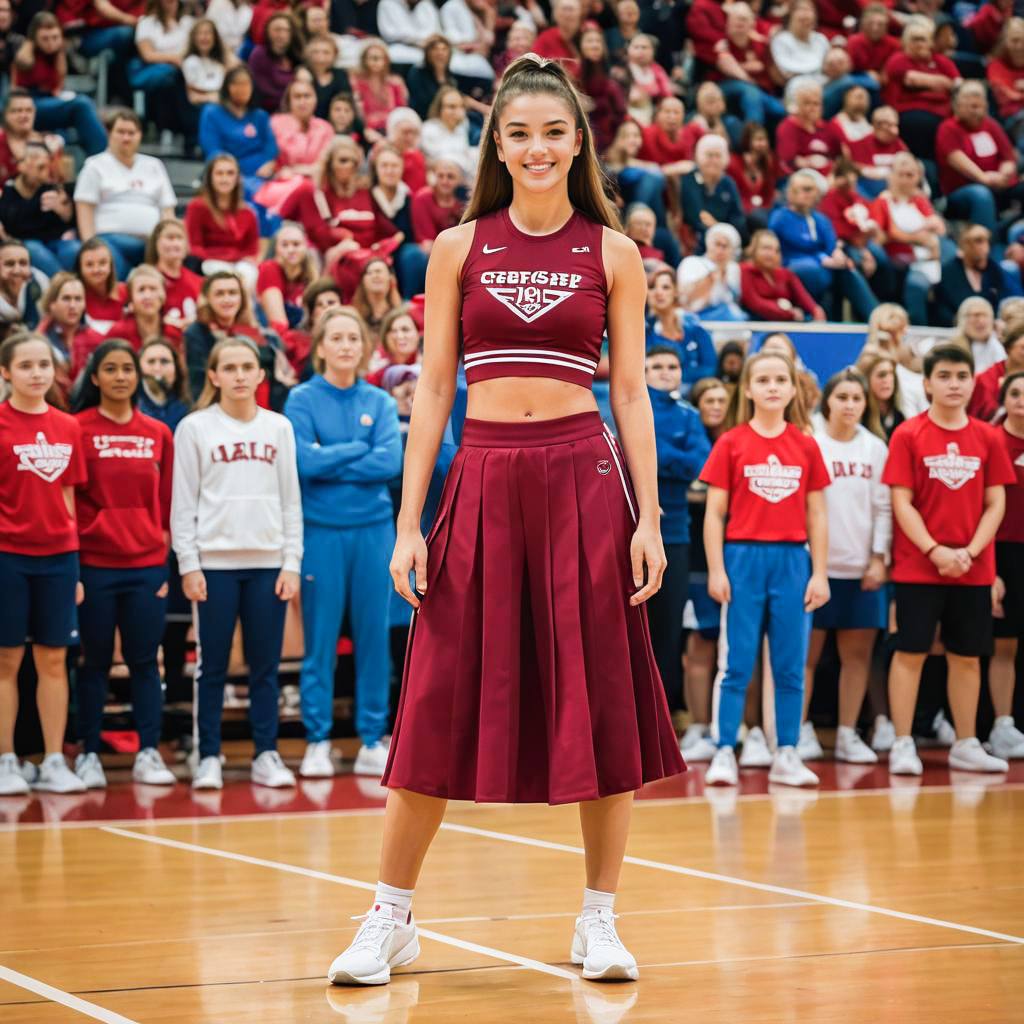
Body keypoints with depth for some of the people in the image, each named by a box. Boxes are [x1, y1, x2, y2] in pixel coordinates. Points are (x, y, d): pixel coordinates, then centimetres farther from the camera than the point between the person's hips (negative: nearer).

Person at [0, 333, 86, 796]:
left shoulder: (67, 428, 8)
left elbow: (67, 497, 12)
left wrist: (75, 564, 10)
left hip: (58, 555, 4)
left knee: (54, 659, 6)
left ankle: (54, 762, 11)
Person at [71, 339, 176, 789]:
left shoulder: (159, 434, 8)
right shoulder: (77, 429, -1)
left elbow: (167, 501, 11)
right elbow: (65, 498, -2)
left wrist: (164, 545, 6)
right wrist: (72, 552, -7)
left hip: (147, 564, 2)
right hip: (94, 563, -2)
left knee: (144, 660, 4)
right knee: (95, 660, 3)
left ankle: (148, 753, 10)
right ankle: (88, 755, 10)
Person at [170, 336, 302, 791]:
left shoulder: (279, 428, 9)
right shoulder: (194, 428, 2)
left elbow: (291, 501, 10)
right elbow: (182, 503, 1)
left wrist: (291, 563, 2)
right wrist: (188, 566, -6)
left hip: (268, 562, 2)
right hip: (214, 562, -2)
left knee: (265, 665, 4)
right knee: (212, 666, 1)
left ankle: (266, 755, 11)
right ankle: (208, 758, 7)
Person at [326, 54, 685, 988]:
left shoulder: (613, 255, 6)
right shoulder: (459, 249, 7)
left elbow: (631, 393, 5)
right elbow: (433, 388, 6)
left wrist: (648, 519, -3)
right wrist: (409, 522, -1)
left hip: (585, 478, 0)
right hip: (483, 480, 0)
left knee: (601, 700, 1)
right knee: (442, 702, 2)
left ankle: (600, 920, 12)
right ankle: (392, 919, 12)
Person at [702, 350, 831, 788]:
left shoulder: (806, 447, 6)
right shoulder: (731, 444, 0)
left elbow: (817, 515, 8)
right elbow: (714, 512, 0)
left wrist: (819, 573, 3)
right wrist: (716, 570, -7)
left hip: (792, 559, 2)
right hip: (743, 557, -2)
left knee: (791, 666, 5)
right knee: (736, 664, -1)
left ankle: (787, 756, 11)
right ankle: (724, 754, 2)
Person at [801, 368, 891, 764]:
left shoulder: (876, 448, 8)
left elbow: (884, 507, 7)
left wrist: (879, 558, 0)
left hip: (862, 567, 3)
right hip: (815, 564, -3)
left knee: (858, 652, 4)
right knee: (807, 652, 0)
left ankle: (848, 734, 11)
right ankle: (802, 729, 8)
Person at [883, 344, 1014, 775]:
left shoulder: (987, 438, 5)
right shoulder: (908, 436, -3)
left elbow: (995, 503, 5)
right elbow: (902, 503, -6)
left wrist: (970, 551, -8)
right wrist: (935, 551, -15)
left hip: (974, 569, 3)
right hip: (918, 566, -3)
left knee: (967, 656, 8)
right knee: (910, 652, -2)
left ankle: (966, 746, 17)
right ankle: (903, 745, 4)